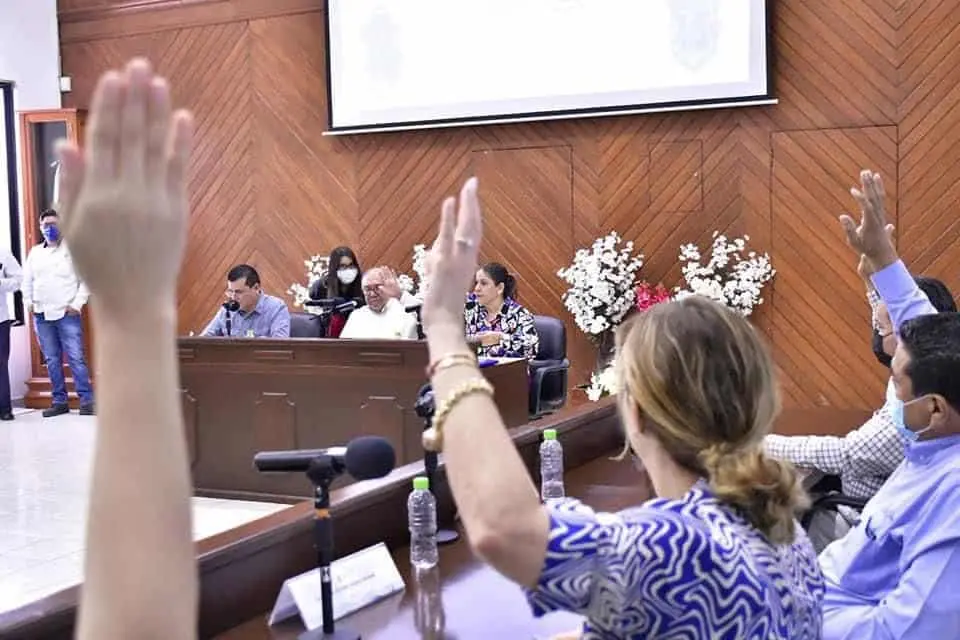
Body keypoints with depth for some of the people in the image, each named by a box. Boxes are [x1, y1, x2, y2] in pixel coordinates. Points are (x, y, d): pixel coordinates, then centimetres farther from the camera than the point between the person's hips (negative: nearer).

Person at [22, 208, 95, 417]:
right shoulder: (34, 253, 14)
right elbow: (27, 281, 18)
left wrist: (77, 304, -10)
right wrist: (28, 302, 3)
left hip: (67, 314, -4)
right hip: (41, 315, 4)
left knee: (75, 358, -9)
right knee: (52, 360, 6)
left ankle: (87, 400, -7)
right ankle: (60, 401, 12)